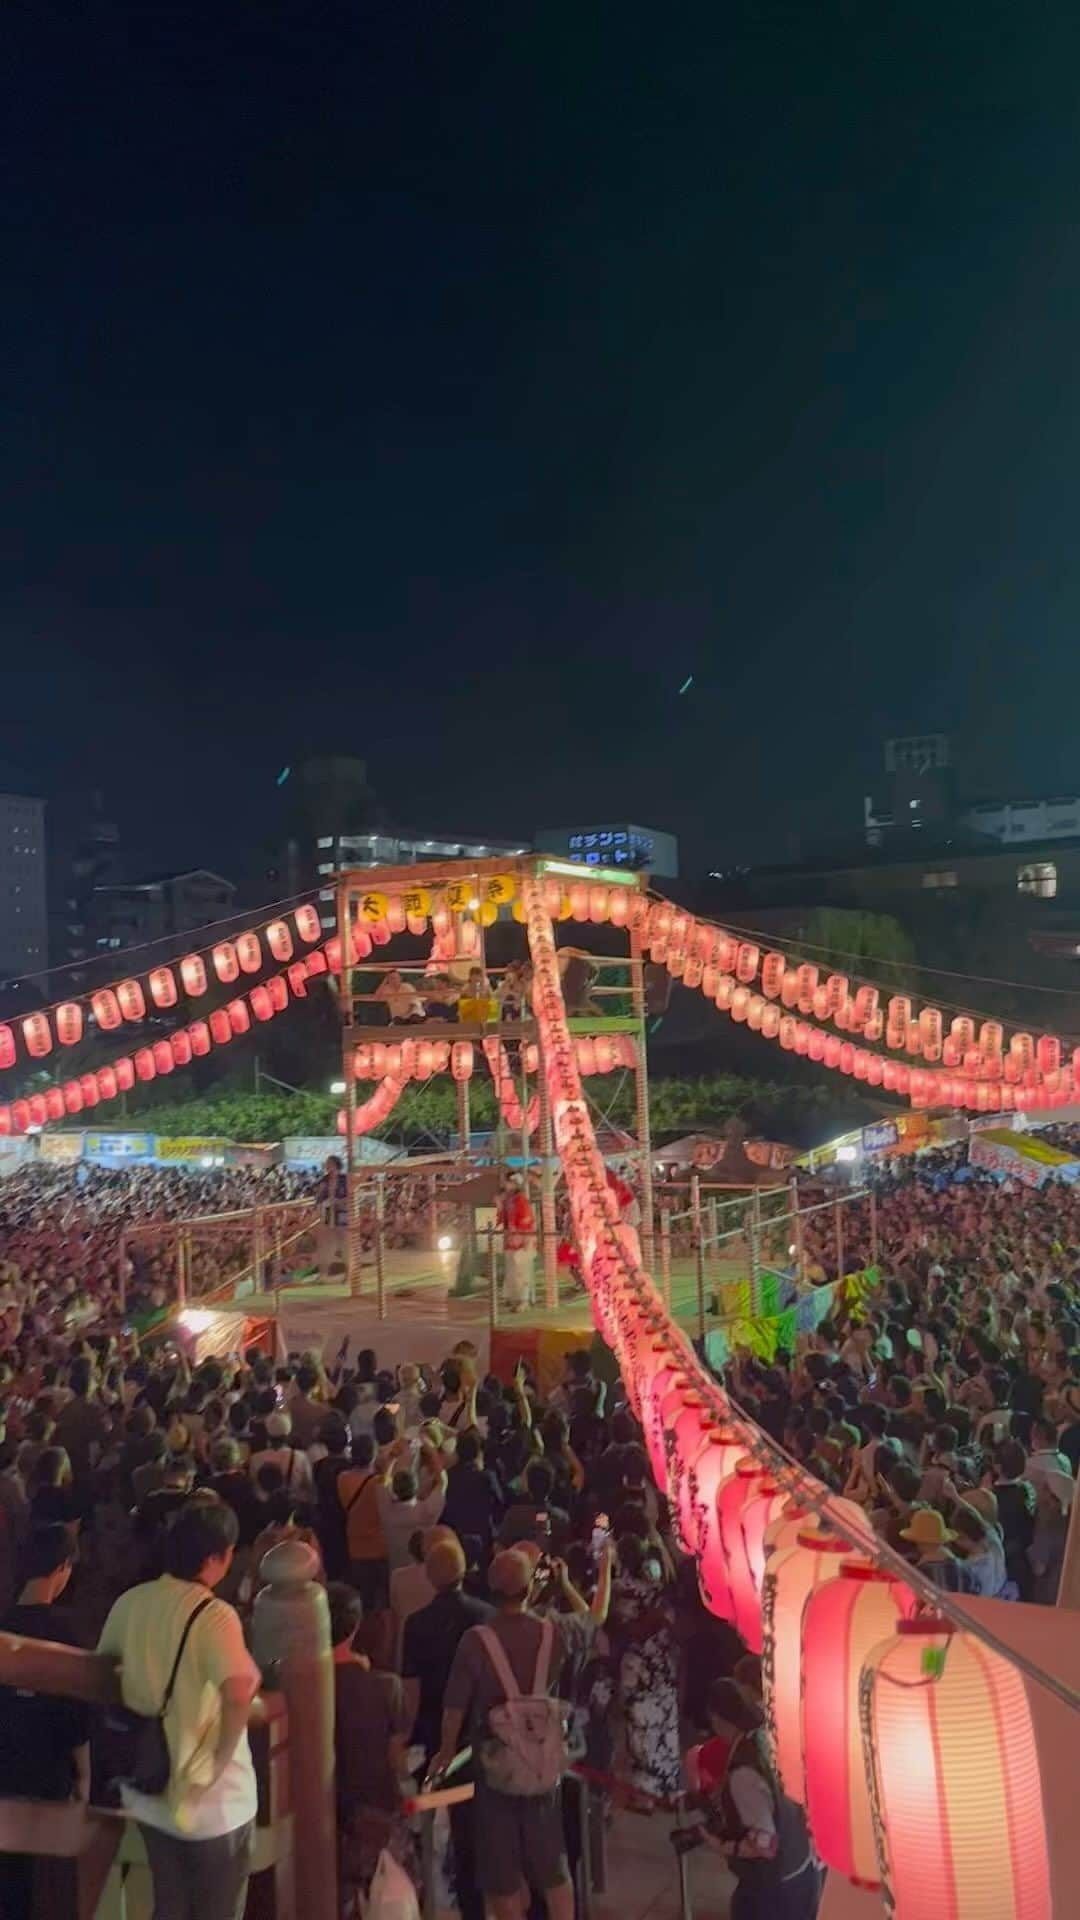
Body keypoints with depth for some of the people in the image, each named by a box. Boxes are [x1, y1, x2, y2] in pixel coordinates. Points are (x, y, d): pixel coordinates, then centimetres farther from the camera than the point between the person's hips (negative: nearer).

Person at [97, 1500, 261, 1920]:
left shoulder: (130, 1602, -6)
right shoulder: (214, 1615, -26)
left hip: (148, 1791, 6)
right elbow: (239, 1692, -41)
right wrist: (222, 1758, -23)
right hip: (211, 1800, -6)